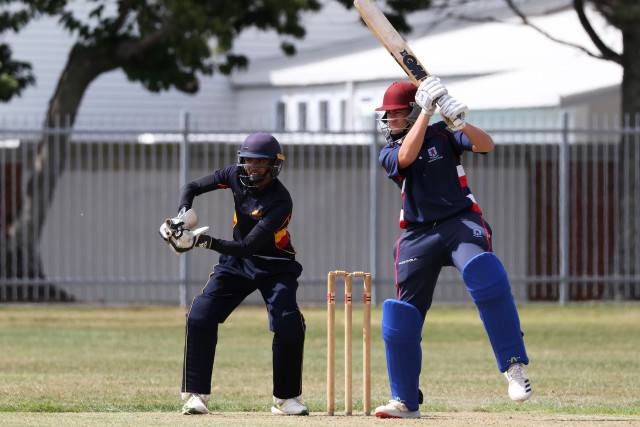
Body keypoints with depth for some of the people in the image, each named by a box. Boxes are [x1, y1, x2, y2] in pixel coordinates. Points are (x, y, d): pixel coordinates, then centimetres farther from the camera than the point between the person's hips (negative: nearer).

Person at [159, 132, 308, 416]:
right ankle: (196, 396, -4)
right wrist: (183, 216, -21)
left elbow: (249, 247, -31)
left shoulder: (280, 201, -26)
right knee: (200, 318, -13)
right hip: (236, 264, 4)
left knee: (289, 324, -24)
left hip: (274, 267, -4)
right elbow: (192, 187, 0)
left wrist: (207, 242, -40)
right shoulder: (236, 176, -9)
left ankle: (286, 399, -5)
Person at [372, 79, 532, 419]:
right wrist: (427, 110, -17)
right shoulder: (389, 153, 8)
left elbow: (486, 145, -8)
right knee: (402, 315, 0)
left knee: (484, 275, -33)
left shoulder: (442, 135, 5)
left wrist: (460, 123, -27)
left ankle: (514, 365, -32)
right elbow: (407, 156, -15)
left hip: (460, 221, -3)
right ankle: (406, 401, 15)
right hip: (419, 234, 3)